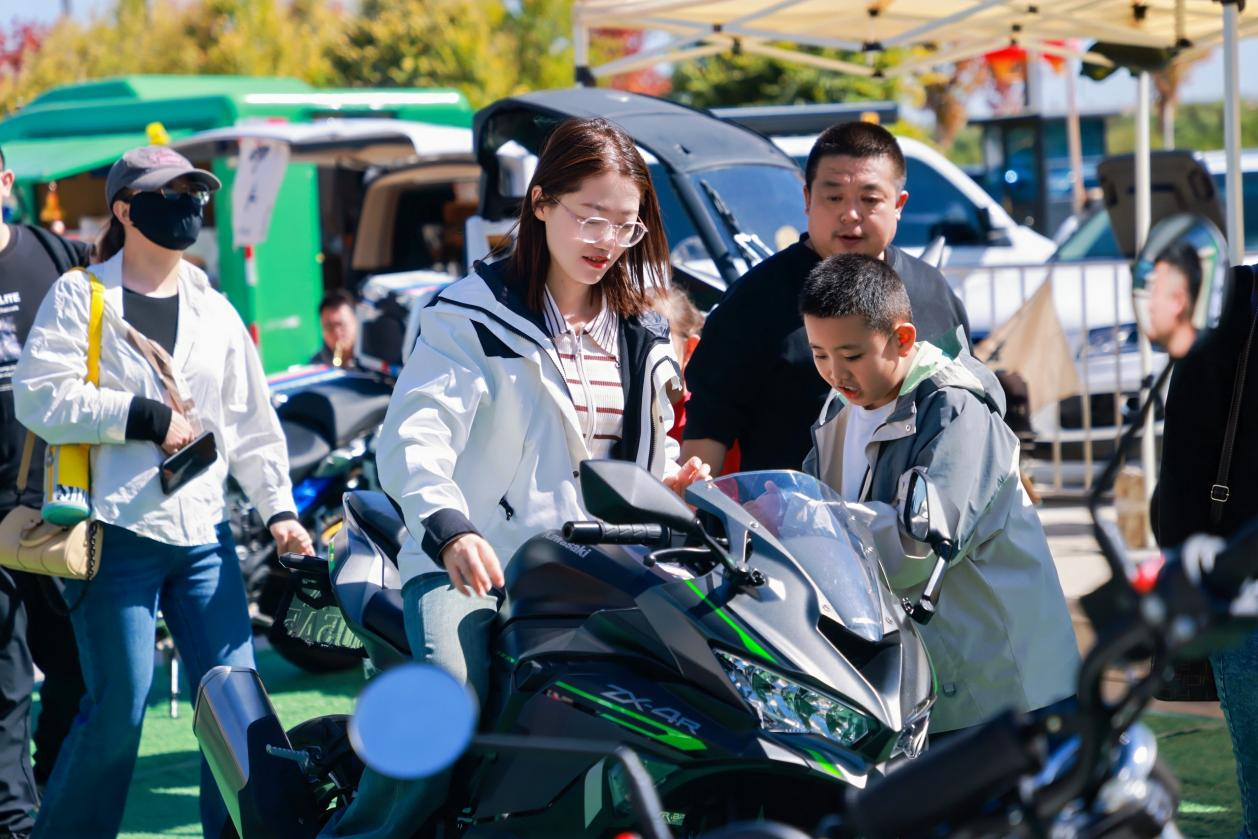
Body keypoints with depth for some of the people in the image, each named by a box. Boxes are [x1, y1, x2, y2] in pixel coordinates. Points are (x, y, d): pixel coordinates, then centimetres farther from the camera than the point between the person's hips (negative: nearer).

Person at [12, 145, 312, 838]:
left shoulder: (215, 311, 17)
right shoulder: (79, 296, 1)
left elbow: (251, 419, 18)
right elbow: (40, 397, -11)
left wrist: (277, 507, 8)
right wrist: (145, 416, -13)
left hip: (203, 533, 5)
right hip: (116, 530, -5)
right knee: (118, 708, -6)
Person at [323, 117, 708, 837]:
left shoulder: (643, 337, 19)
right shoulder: (477, 317, -1)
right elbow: (414, 435, -15)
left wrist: (670, 483, 6)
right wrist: (449, 528, -34)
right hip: (472, 565, -6)